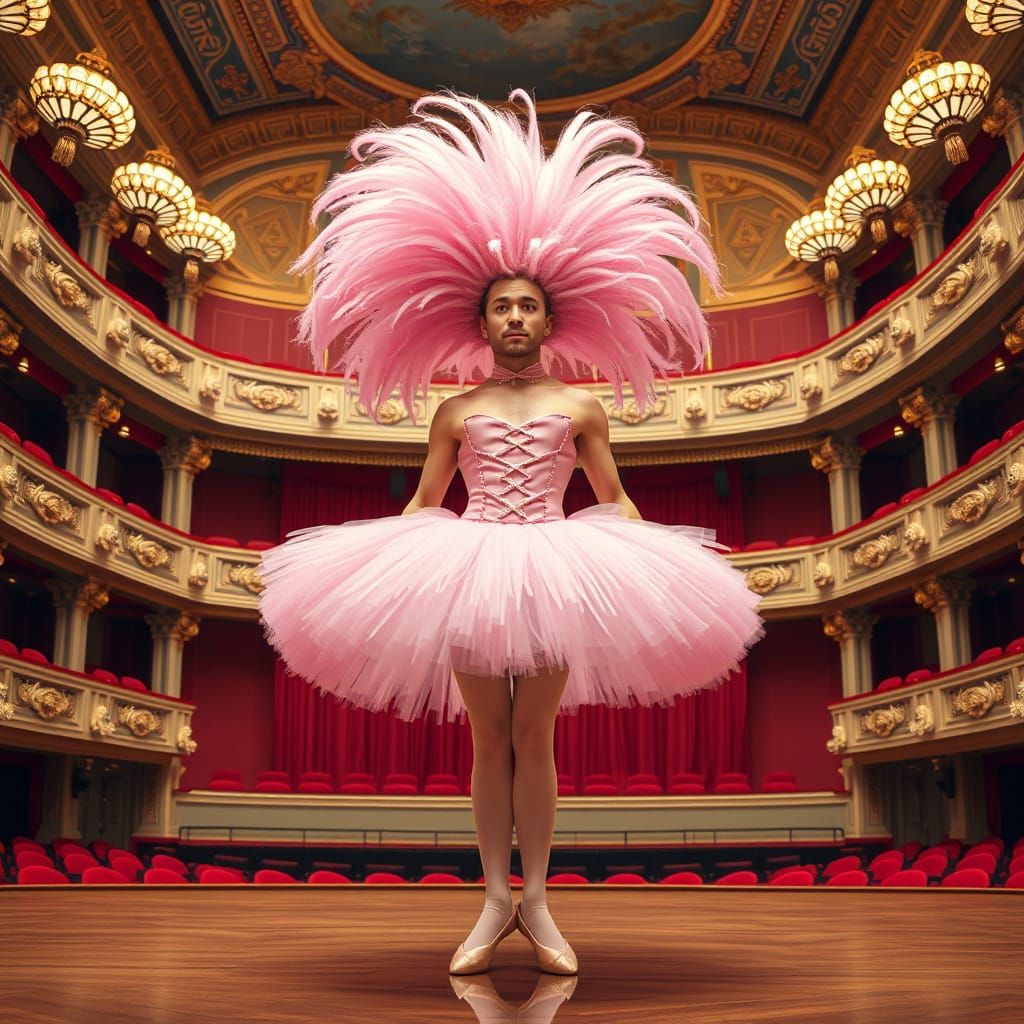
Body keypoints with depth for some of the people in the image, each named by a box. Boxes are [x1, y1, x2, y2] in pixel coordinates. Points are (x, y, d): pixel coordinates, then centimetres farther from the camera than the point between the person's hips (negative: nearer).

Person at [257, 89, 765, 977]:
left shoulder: (580, 406, 9)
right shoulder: (456, 411, 10)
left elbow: (614, 498, 14)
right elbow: (422, 505, 12)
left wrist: (648, 555, 1)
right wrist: (373, 560, 1)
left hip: (555, 571, -1)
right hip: (467, 571, 1)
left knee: (535, 738, 1)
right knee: (489, 738, 4)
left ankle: (536, 901, 12)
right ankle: (496, 901, 13)